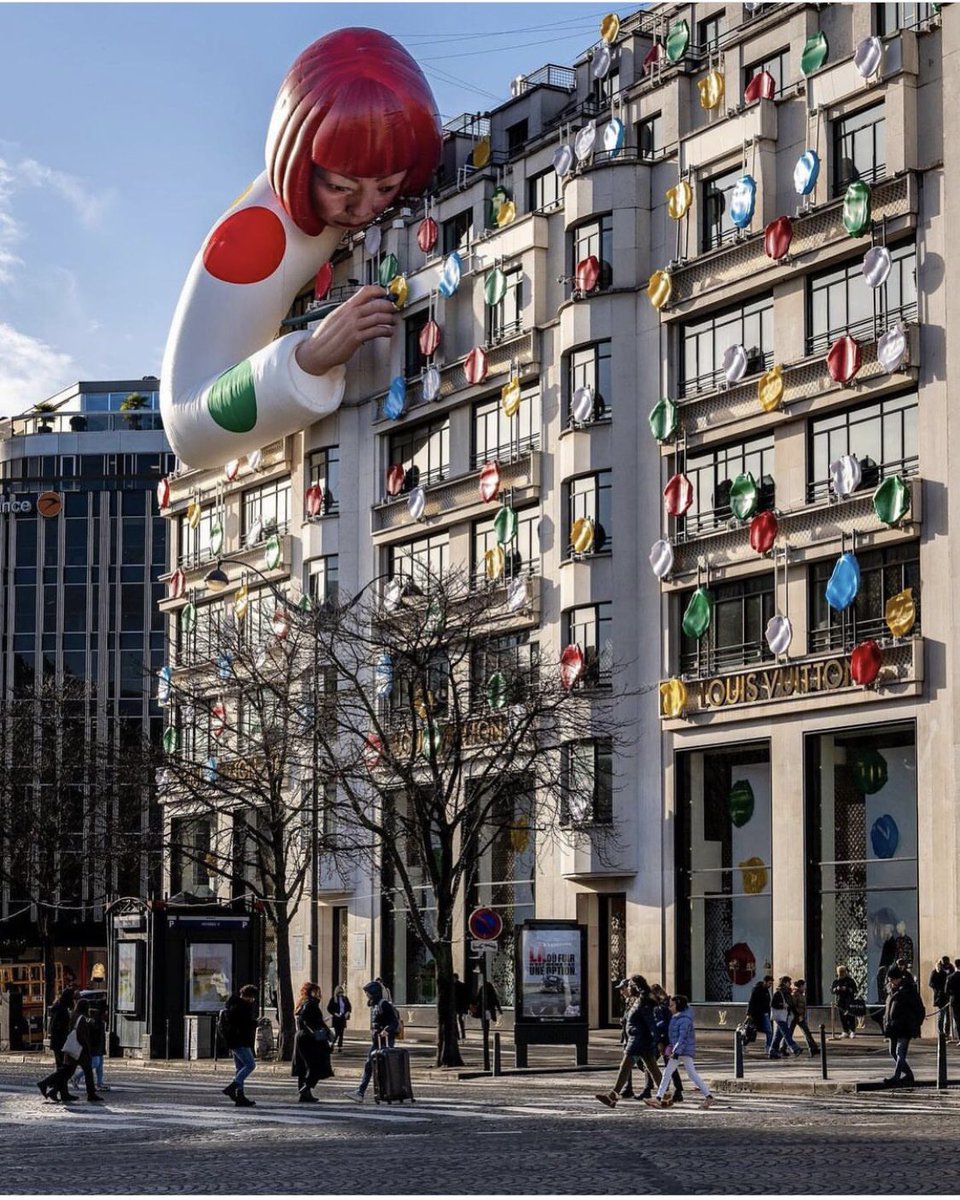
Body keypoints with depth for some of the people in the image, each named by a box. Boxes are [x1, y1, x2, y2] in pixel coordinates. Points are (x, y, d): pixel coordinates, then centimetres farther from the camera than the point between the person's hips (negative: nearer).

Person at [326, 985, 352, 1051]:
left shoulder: (345, 998, 5)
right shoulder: (333, 999, -6)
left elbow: (349, 1007, 14)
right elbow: (329, 1008, -3)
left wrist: (348, 1012, -4)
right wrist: (334, 1013, -14)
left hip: (343, 1018, 4)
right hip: (336, 1018, -4)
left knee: (341, 1033, 4)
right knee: (337, 1033, -9)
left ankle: (340, 1046, 9)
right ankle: (332, 1044, 6)